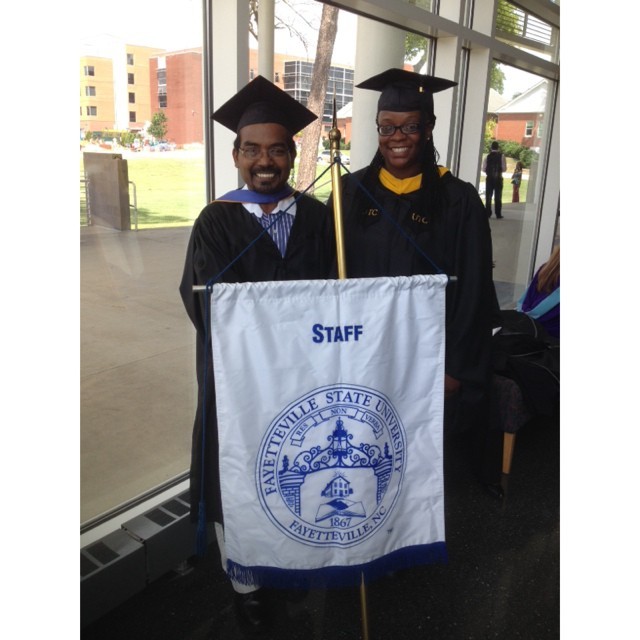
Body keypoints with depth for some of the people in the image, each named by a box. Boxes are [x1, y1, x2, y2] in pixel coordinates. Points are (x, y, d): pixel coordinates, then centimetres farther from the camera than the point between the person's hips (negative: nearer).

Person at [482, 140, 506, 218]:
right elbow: (504, 168, -7)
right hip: (498, 178, -1)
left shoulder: (488, 156, -2)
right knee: (498, 196, 4)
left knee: (488, 196, 5)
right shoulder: (501, 156, -5)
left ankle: (487, 213, 3)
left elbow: (483, 168, -3)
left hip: (489, 178, 1)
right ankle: (498, 214, 5)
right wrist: (499, 170, 14)